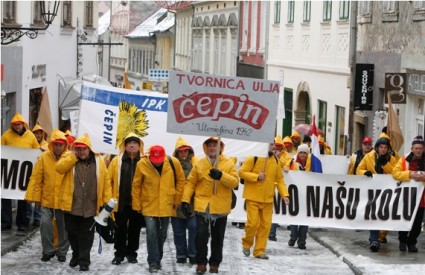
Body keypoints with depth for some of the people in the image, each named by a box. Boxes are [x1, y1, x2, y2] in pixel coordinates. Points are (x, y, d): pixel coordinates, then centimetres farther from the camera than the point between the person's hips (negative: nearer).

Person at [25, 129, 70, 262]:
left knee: (63, 226, 9)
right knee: (46, 223, -6)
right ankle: (48, 250, 11)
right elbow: (36, 178, -1)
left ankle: (62, 251, 25)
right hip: (47, 198, 0)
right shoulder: (44, 157, -4)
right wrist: (34, 196, -4)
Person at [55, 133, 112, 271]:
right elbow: (59, 168, -20)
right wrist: (74, 155, -19)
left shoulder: (98, 161, 0)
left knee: (86, 235, 5)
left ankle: (84, 260, 12)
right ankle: (76, 255, 33)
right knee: (72, 232, 13)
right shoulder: (69, 158, -1)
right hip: (71, 205, 1)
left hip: (90, 207, -1)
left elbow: (106, 181, 2)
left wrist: (107, 200, -2)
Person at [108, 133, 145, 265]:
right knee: (120, 229, 7)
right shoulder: (117, 160, 2)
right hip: (121, 202, 0)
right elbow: (109, 179, 2)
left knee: (135, 229, 9)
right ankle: (119, 254, 15)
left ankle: (132, 253, 20)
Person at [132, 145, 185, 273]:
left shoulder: (173, 163, -11)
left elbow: (180, 180, 3)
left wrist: (177, 199, 3)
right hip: (149, 206, -2)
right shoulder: (142, 164, -15)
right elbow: (136, 186, -5)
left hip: (166, 206, 2)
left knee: (162, 235, 13)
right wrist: (137, 205, -2)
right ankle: (153, 262, -2)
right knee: (151, 233, -9)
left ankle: (157, 259, 28)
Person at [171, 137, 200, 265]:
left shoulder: (196, 163, 2)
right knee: (179, 231, 9)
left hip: (192, 202, -1)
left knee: (194, 228, -7)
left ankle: (193, 254, 5)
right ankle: (181, 255, 19)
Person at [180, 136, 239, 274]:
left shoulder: (229, 163, -1)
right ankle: (201, 262, 7)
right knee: (201, 235, -6)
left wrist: (221, 176, -26)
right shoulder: (199, 164, 3)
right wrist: (185, 200, -4)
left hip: (220, 207, 0)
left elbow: (235, 182, -10)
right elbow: (191, 183, 4)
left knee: (217, 237, 9)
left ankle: (214, 263, 21)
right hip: (202, 205, 0)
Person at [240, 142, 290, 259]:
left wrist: (284, 194, 0)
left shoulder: (276, 160, 8)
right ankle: (246, 243, 18)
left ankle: (259, 250, 12)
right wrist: (256, 177, -18)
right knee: (253, 223, -9)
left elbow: (279, 180, 11)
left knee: (265, 225, 3)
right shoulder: (253, 158, -8)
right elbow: (242, 172, -7)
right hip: (253, 197, -5)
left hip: (268, 199, 5)